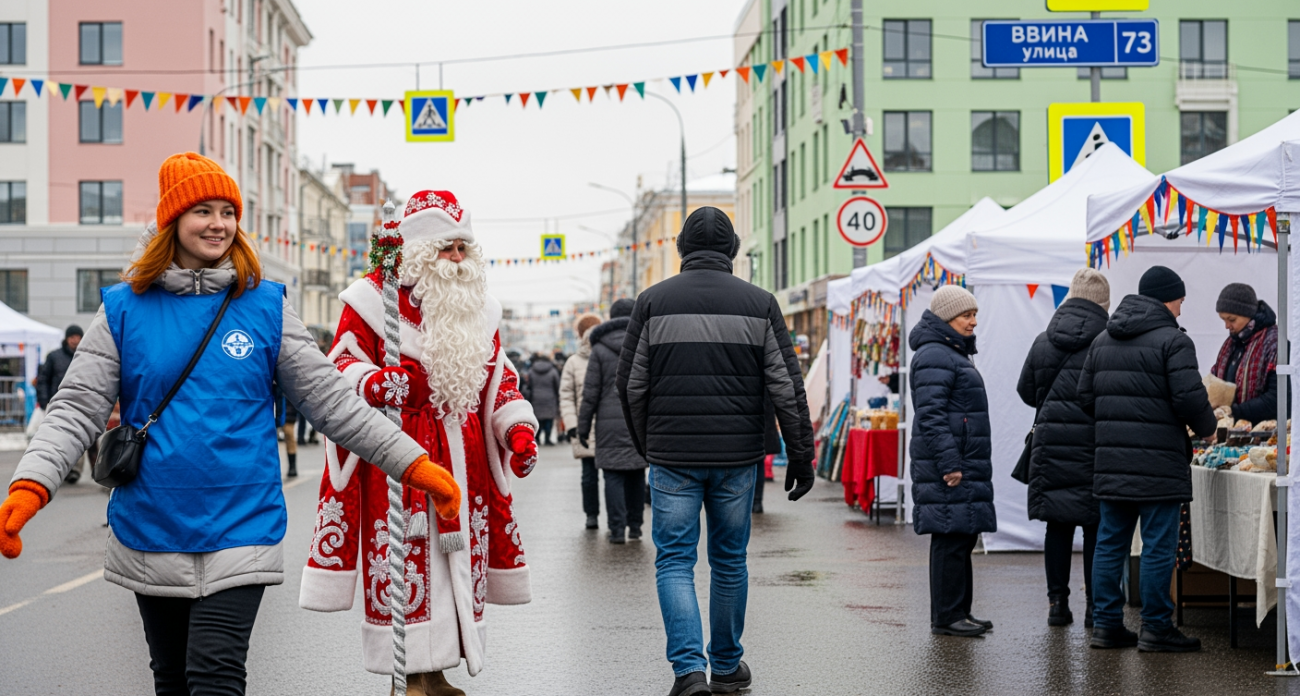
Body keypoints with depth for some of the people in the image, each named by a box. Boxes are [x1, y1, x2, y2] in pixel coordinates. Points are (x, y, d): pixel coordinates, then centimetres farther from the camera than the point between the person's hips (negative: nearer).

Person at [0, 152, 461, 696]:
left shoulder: (266, 306, 2)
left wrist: (415, 465, -2)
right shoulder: (124, 309, 2)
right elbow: (77, 409, -2)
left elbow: (332, 401, 3)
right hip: (150, 531, 2)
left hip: (240, 528, -1)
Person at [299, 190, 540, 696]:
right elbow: (342, 365, -6)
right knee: (405, 559, -8)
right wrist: (374, 383, -28)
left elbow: (498, 378, 18)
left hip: (462, 458, 6)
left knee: (459, 558, 7)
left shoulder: (477, 308, 14)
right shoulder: (374, 299, -4)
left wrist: (517, 427, 3)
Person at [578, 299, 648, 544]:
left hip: (610, 422, -3)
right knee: (636, 475, 12)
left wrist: (583, 426, 3)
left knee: (613, 476, -1)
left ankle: (617, 529, -5)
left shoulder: (600, 349, -1)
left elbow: (591, 392, -2)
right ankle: (635, 527, 17)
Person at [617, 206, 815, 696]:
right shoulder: (759, 303, 2)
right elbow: (787, 387, 0)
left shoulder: (654, 301, 0)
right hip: (737, 455, 1)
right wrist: (801, 456, 6)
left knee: (674, 560, 3)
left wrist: (646, 446, 17)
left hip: (672, 454, -1)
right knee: (729, 560, 13)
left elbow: (631, 384, 3)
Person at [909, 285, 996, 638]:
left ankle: (959, 612, 17)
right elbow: (931, 416, -19)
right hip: (947, 467, -10)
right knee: (950, 540, -8)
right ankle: (946, 617, -4)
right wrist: (949, 464, -23)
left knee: (963, 538, 12)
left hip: (965, 466, 10)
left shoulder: (955, 354, 21)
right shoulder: (933, 357, -12)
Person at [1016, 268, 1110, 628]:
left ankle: (1057, 602, 13)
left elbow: (1026, 391, 13)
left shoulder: (1043, 341, 5)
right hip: (1092, 441, -4)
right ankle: (1095, 605, 4)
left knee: (1057, 524, 10)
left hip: (1050, 441, 4)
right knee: (1095, 525, 2)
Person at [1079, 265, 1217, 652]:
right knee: (1158, 547, 0)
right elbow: (1189, 398, -15)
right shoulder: (1173, 340, -9)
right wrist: (1206, 428, 3)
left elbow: (1085, 397, 15)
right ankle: (1156, 628, 3)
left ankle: (1106, 625, 13)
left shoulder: (1102, 341, 14)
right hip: (1158, 462, -7)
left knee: (1110, 544, 11)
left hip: (1110, 461, 7)